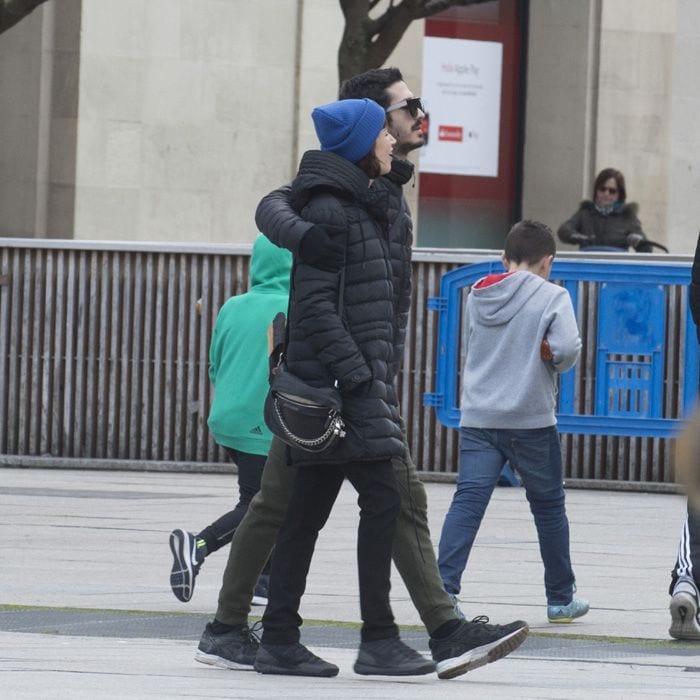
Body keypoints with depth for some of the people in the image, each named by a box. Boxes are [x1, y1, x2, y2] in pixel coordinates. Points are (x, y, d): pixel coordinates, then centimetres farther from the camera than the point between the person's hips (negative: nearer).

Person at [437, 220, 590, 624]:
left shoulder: (477, 296, 12)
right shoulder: (552, 296, -3)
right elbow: (568, 348, -16)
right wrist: (552, 358, 6)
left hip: (477, 419, 3)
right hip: (531, 420, -3)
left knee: (468, 501, -6)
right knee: (549, 506, 12)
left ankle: (443, 587, -24)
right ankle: (561, 598, 22)